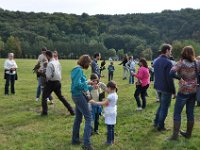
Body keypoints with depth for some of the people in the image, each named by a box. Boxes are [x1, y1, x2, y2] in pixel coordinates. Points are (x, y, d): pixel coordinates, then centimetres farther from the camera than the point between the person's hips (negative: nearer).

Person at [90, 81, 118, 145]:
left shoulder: (110, 96, -21)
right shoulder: (115, 95, 7)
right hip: (113, 113, 10)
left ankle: (109, 141, 4)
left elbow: (103, 103, -24)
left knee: (109, 128, -2)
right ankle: (112, 140, 26)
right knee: (112, 127, 17)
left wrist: (94, 102, -23)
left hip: (109, 114, -10)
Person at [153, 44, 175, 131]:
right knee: (164, 108, 5)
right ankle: (160, 126, 14)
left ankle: (156, 122, 29)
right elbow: (169, 78, -21)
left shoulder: (156, 61, 7)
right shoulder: (168, 62, -20)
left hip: (158, 87, 8)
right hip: (166, 88, -8)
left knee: (161, 105, 23)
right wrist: (173, 91, -14)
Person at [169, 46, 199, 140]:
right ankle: (188, 133, 25)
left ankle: (175, 135, 4)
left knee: (177, 113, 3)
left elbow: (172, 73, -25)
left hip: (183, 91, -5)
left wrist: (180, 78, -12)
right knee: (190, 113, 14)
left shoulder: (181, 63, -11)